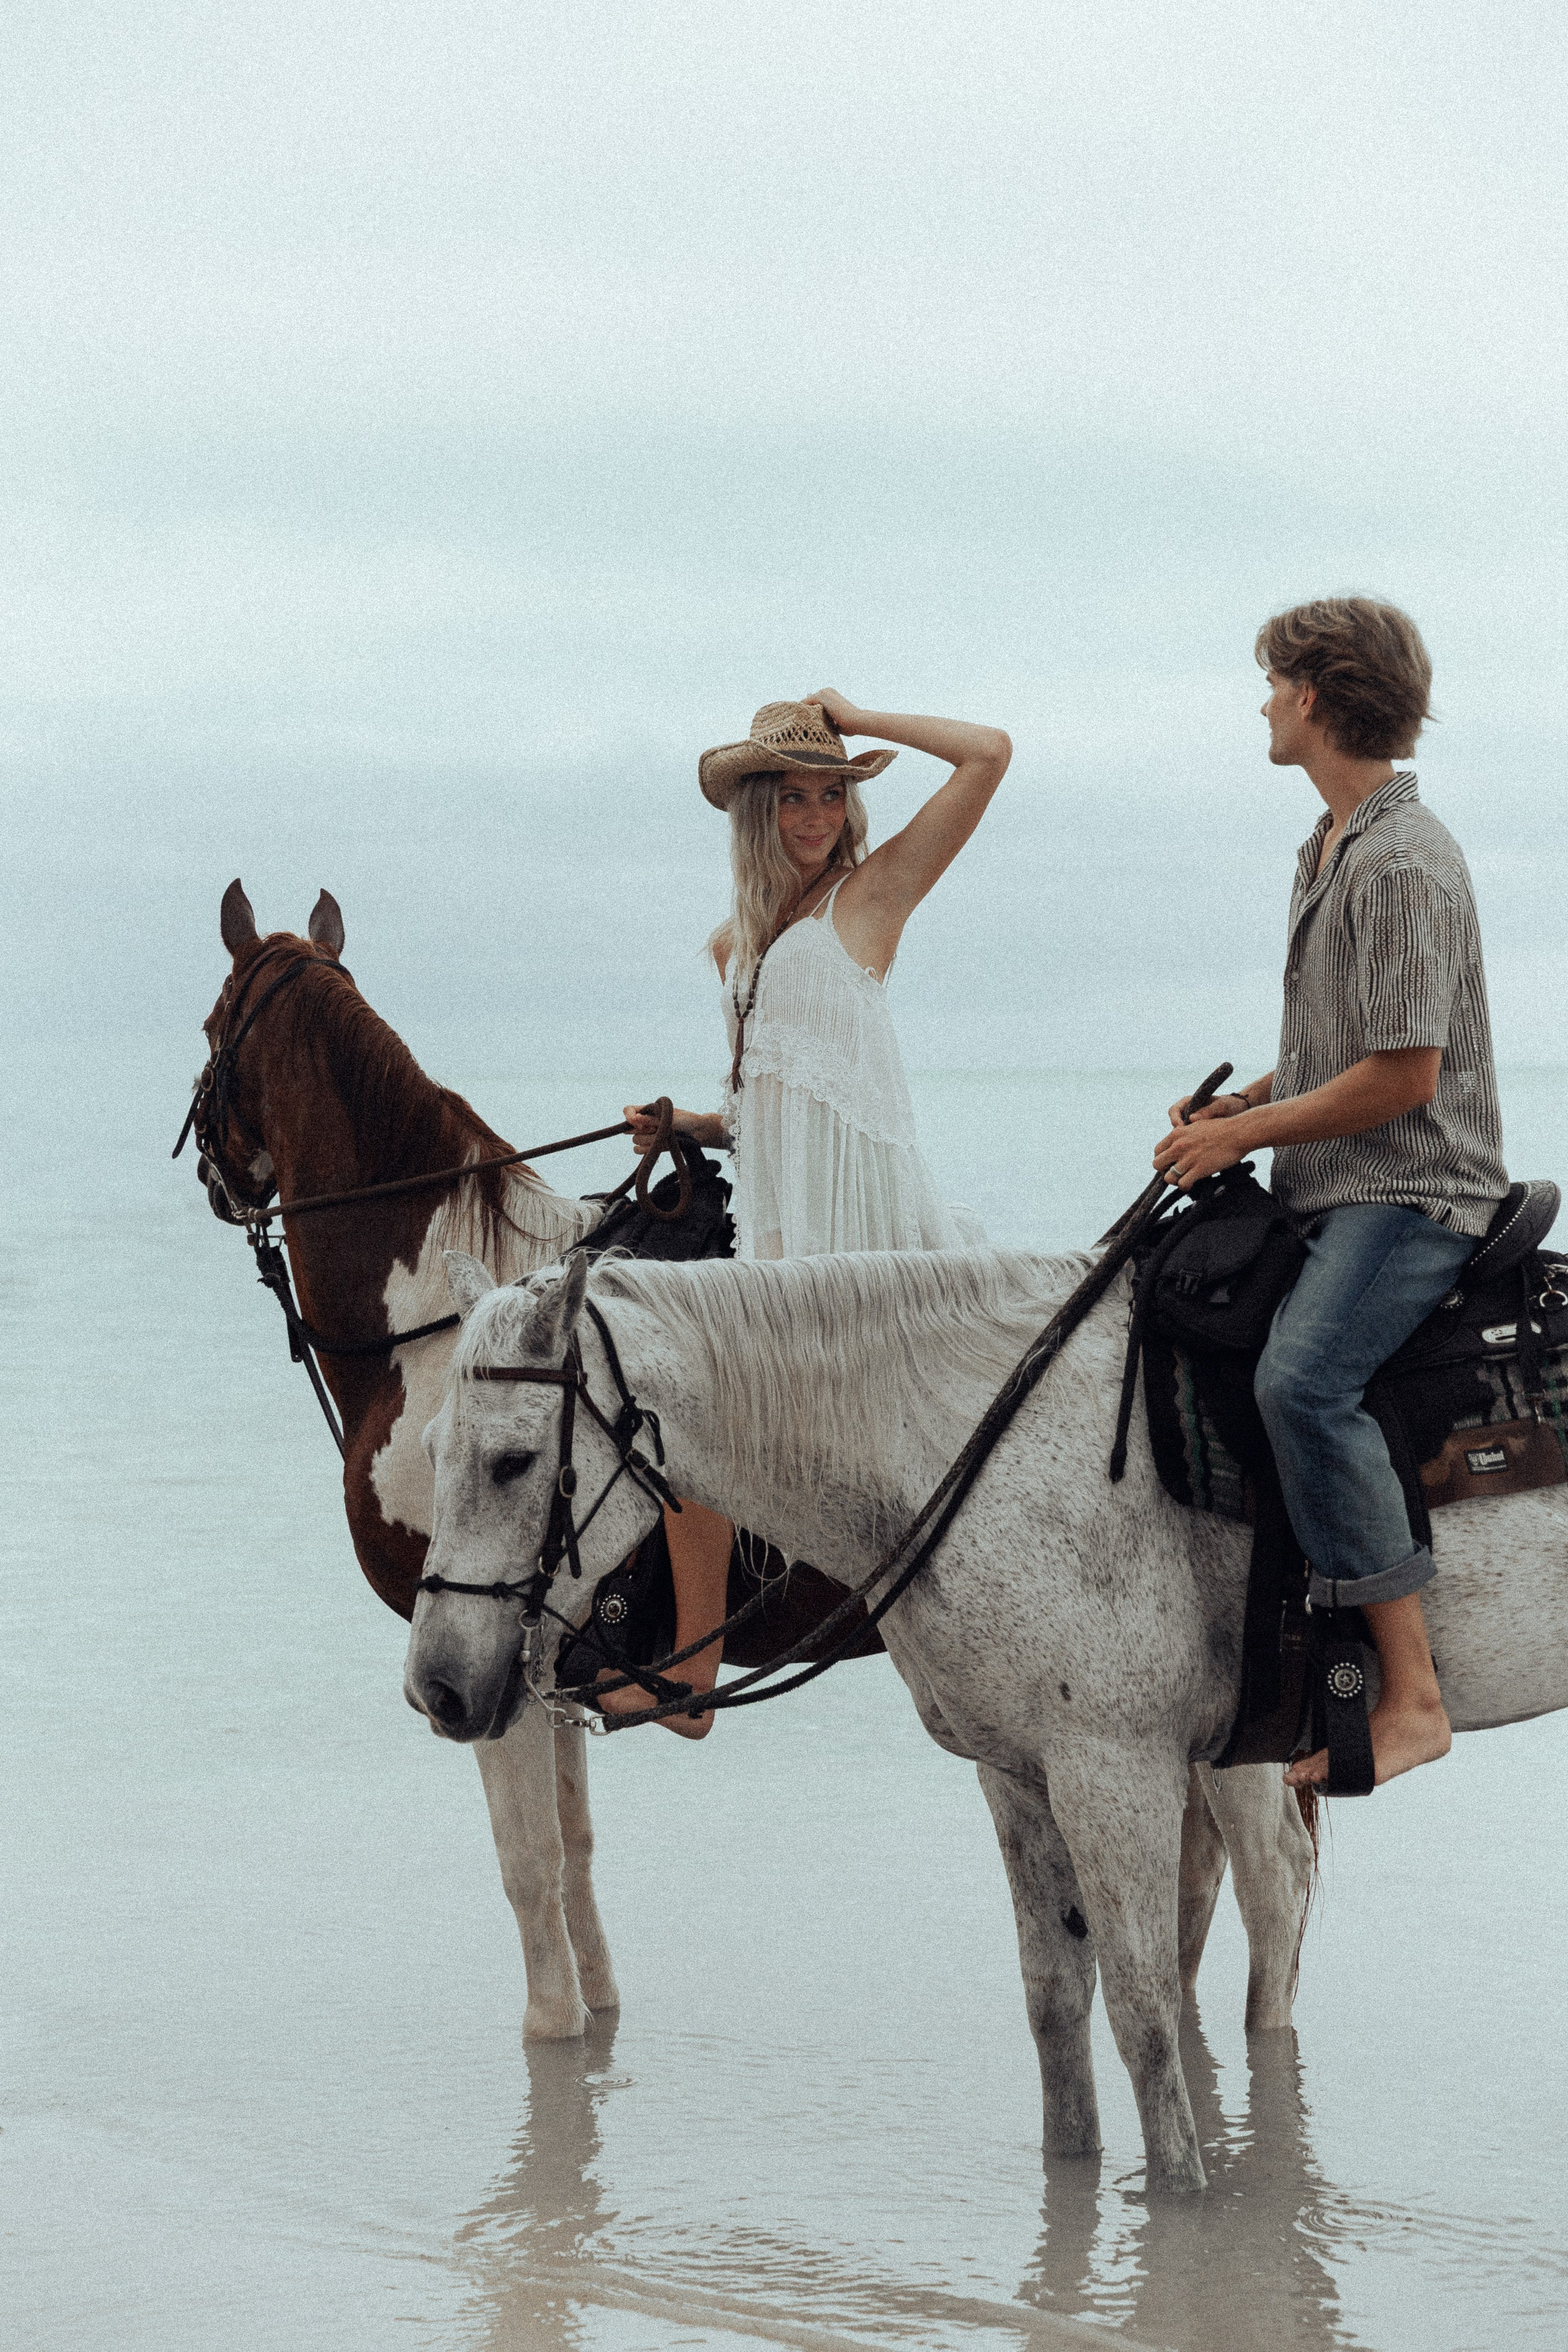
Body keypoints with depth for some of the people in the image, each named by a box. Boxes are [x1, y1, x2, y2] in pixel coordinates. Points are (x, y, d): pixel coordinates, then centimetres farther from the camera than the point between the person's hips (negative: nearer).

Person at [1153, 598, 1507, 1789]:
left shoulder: (1404, 864, -16)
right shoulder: (1331, 847, 17)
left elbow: (1403, 1073, -21)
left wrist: (1243, 1134, -14)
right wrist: (1246, 1101, 9)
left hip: (1415, 1190, -11)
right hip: (1331, 1194, 11)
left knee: (1302, 1378, -31)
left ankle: (1412, 1691, -32)